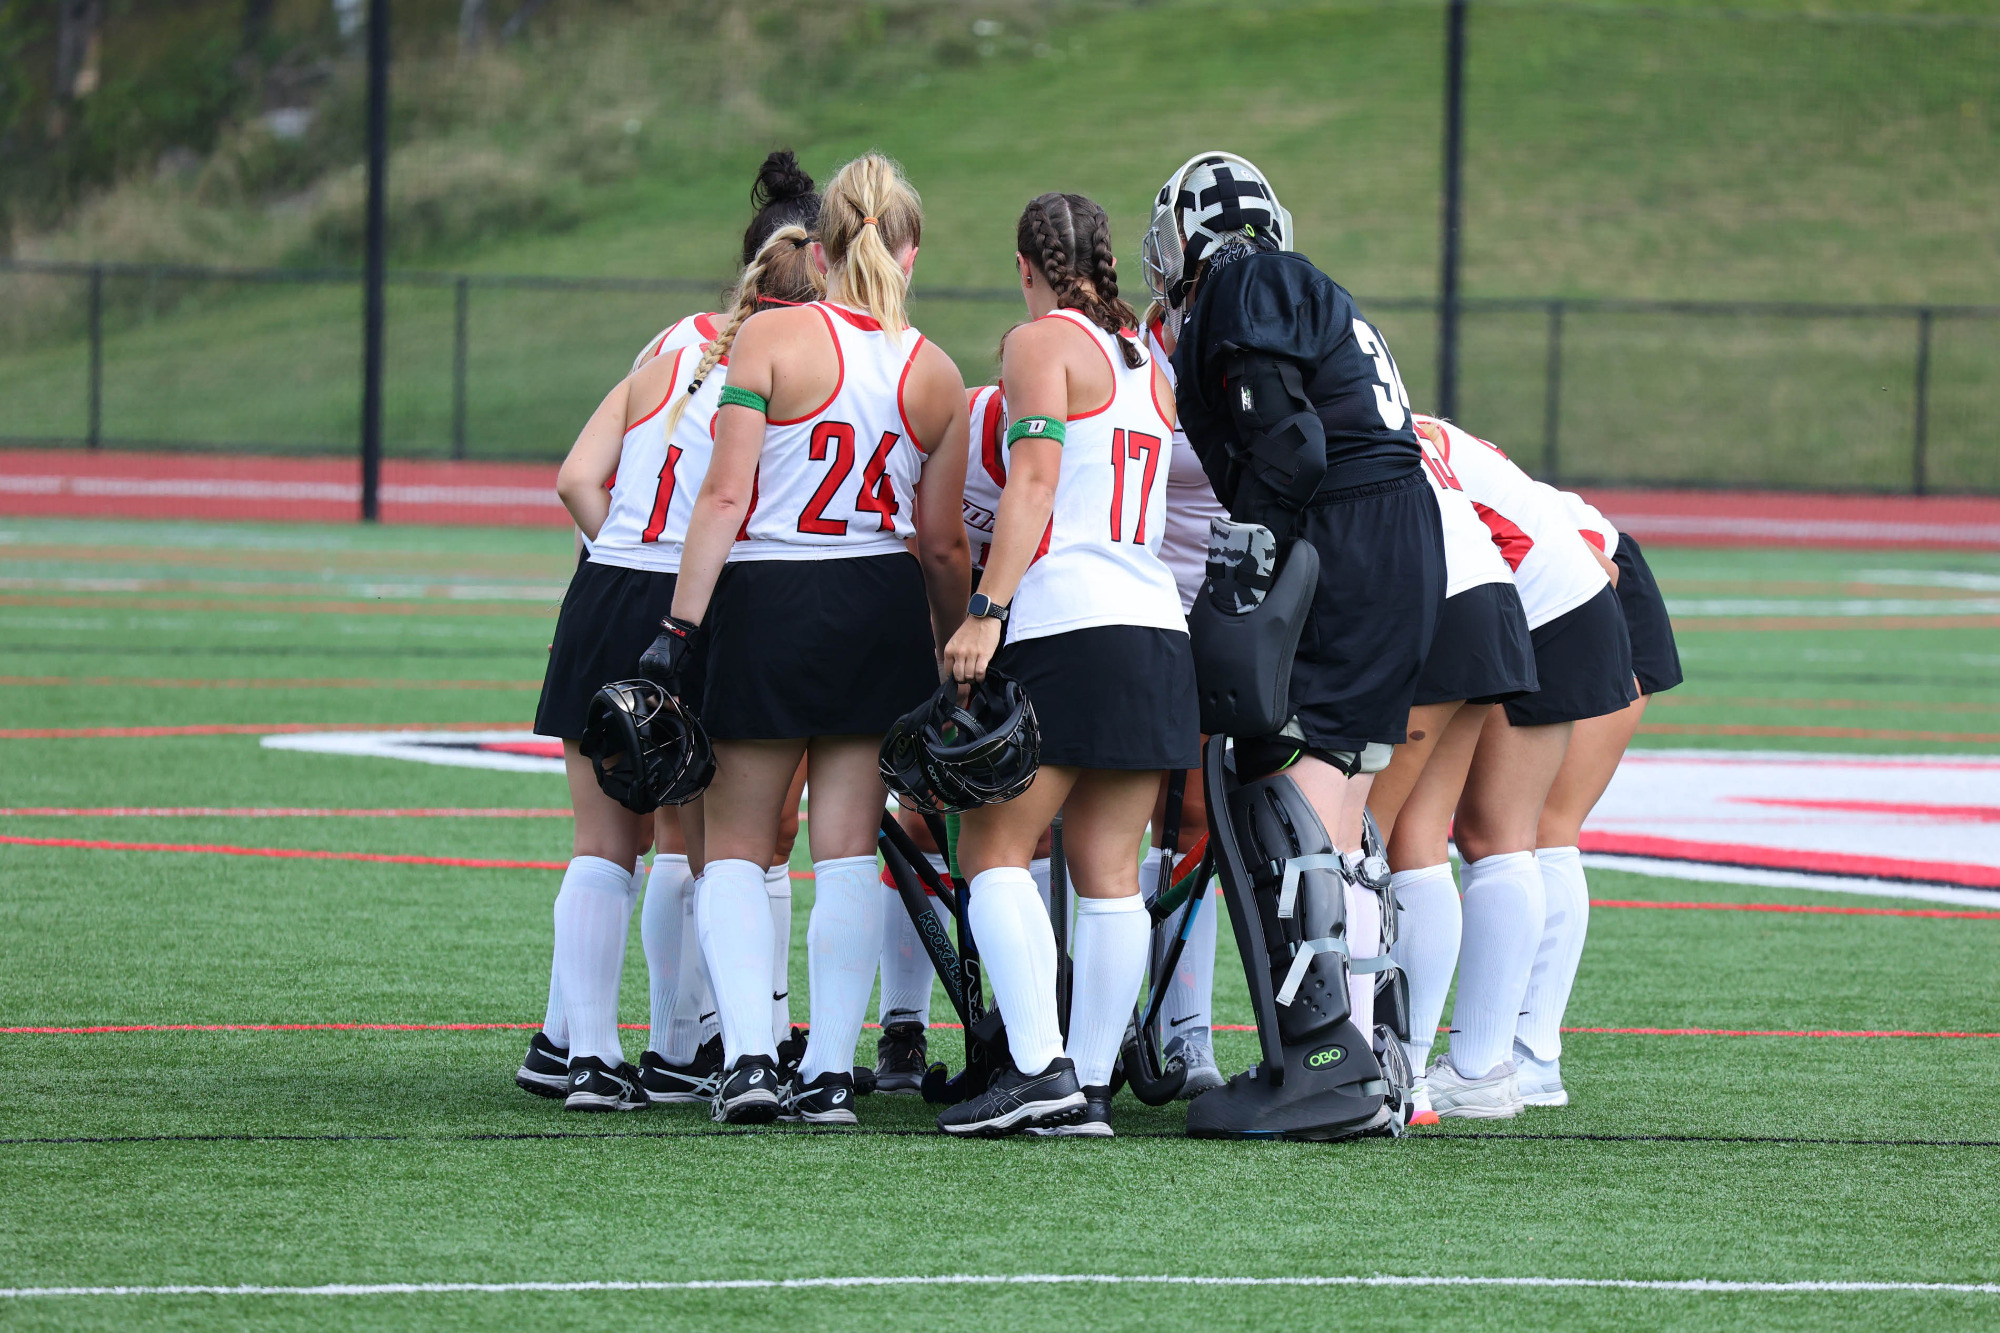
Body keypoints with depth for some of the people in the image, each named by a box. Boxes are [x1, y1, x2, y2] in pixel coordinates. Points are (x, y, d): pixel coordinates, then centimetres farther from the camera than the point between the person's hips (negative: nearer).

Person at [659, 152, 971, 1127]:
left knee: (736, 846, 8)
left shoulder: (770, 338, -8)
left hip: (767, 605, -3)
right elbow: (942, 543, 6)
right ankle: (830, 1073, 6)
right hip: (883, 608, 3)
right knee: (847, 848, 8)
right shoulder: (936, 376, 3)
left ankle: (748, 1055, -5)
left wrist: (680, 627, -10)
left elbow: (725, 495, -12)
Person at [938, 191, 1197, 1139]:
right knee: (1108, 870, 6)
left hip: (1065, 623, -7)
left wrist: (986, 613, -16)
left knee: (993, 848, -2)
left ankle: (1038, 1065, -14)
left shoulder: (1041, 343, -1)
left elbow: (1034, 480, -12)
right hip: (1159, 627, 7)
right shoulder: (1144, 361, 21)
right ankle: (1091, 1084, 3)